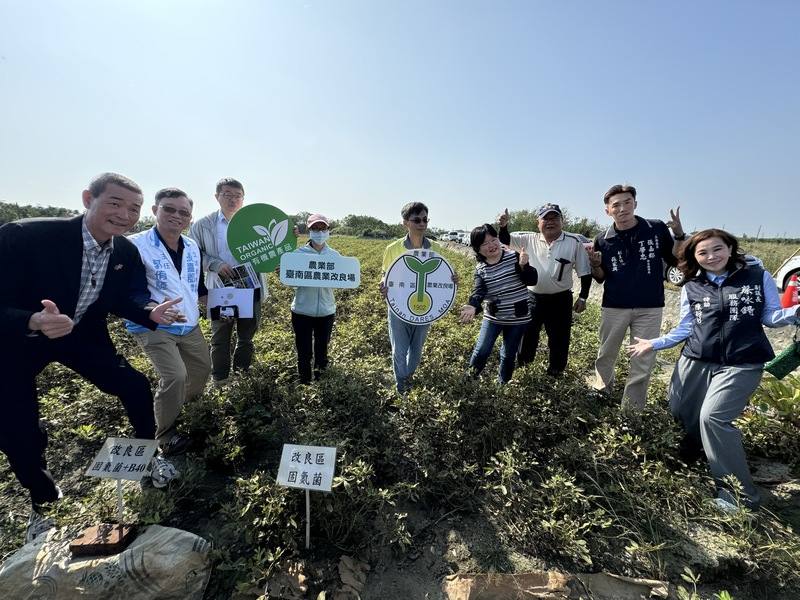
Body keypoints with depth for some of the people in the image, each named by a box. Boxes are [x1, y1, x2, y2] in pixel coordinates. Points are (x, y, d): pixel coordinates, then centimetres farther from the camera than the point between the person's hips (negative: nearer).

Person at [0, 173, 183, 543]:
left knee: (136, 388, -1)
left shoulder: (127, 254, -14)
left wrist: (151, 316, -17)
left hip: (82, 333, 4)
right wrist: (33, 322, -47)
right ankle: (43, 500, 31)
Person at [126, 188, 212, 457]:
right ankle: (164, 431, 7)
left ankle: (177, 405, 45)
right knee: (175, 376, -19)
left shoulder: (193, 247, 6)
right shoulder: (135, 245, -14)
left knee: (203, 368, 15)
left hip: (190, 325, 7)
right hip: (154, 327, -7)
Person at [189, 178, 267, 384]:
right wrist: (215, 264, -15)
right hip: (220, 290, -1)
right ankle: (220, 379, 29)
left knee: (247, 334, 17)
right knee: (220, 337, 12)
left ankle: (243, 370, 37)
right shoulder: (203, 225, -1)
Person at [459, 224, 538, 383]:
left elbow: (532, 281, -10)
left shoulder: (514, 257, -9)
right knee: (481, 351, 0)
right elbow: (478, 291, -18)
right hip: (492, 317, 1)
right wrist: (473, 306, -39)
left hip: (518, 317, 0)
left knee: (509, 354, 14)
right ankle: (470, 379, 29)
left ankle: (503, 383, 38)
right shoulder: (480, 269, -5)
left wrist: (524, 266, -30)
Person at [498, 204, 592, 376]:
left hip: (560, 300, -1)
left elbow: (585, 272, -1)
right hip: (532, 297, 2)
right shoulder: (529, 240, -1)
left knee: (559, 339, 11)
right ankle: (522, 362, 38)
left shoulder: (574, 242, -6)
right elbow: (505, 240, 2)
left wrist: (583, 297, -2)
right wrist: (503, 225, -19)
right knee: (527, 333, 16)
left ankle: (555, 371, 32)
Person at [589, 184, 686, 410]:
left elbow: (675, 260, 3)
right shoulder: (603, 240, -3)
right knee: (606, 355, 14)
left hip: (650, 308, 0)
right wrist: (595, 265, -15)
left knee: (644, 361, 7)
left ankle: (632, 409, 22)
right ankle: (600, 394, 38)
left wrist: (679, 235, -13)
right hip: (614, 307, 1)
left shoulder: (657, 229, -5)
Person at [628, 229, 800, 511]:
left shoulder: (758, 277, 2)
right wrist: (654, 344, 2)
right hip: (695, 361, 4)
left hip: (741, 364, -4)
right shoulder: (691, 287, 7)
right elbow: (686, 329, 10)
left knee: (713, 417, -16)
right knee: (681, 412, 9)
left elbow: (771, 317, 4)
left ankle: (740, 493, 2)